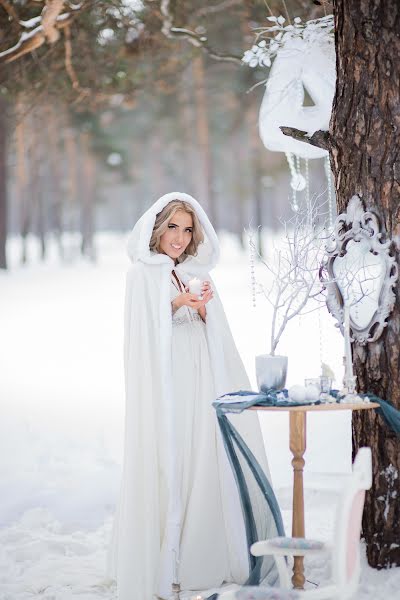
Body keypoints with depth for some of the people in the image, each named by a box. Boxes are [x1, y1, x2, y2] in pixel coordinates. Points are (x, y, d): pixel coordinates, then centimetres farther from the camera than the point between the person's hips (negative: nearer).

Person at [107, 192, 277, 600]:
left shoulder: (197, 274, 16)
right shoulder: (142, 275, 2)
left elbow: (216, 337, 15)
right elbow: (145, 336, -7)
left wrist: (204, 310, -4)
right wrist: (176, 304, -19)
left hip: (201, 383, 5)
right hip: (162, 387, -5)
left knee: (202, 463, 1)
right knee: (164, 468, -7)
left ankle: (198, 559, 8)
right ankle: (158, 566, -2)